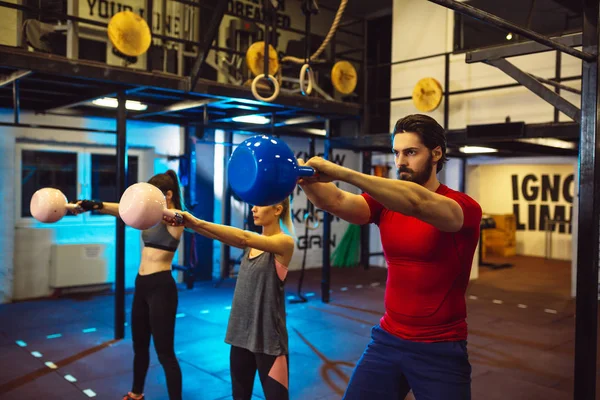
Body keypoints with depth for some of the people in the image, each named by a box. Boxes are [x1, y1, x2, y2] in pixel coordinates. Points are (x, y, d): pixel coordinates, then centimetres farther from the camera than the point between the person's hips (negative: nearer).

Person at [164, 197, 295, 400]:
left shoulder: (285, 242, -12)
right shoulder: (252, 243, 8)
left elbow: (243, 238, -26)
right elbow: (218, 235, -7)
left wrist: (197, 222, -31)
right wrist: (186, 222, -24)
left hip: (268, 337, -6)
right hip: (241, 332, 7)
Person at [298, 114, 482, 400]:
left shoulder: (464, 208, -13)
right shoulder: (385, 203, 1)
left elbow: (418, 202, -35)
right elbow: (336, 202, -18)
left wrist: (342, 172, -43)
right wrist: (304, 177, -39)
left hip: (441, 349, -4)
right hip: (387, 339, 4)